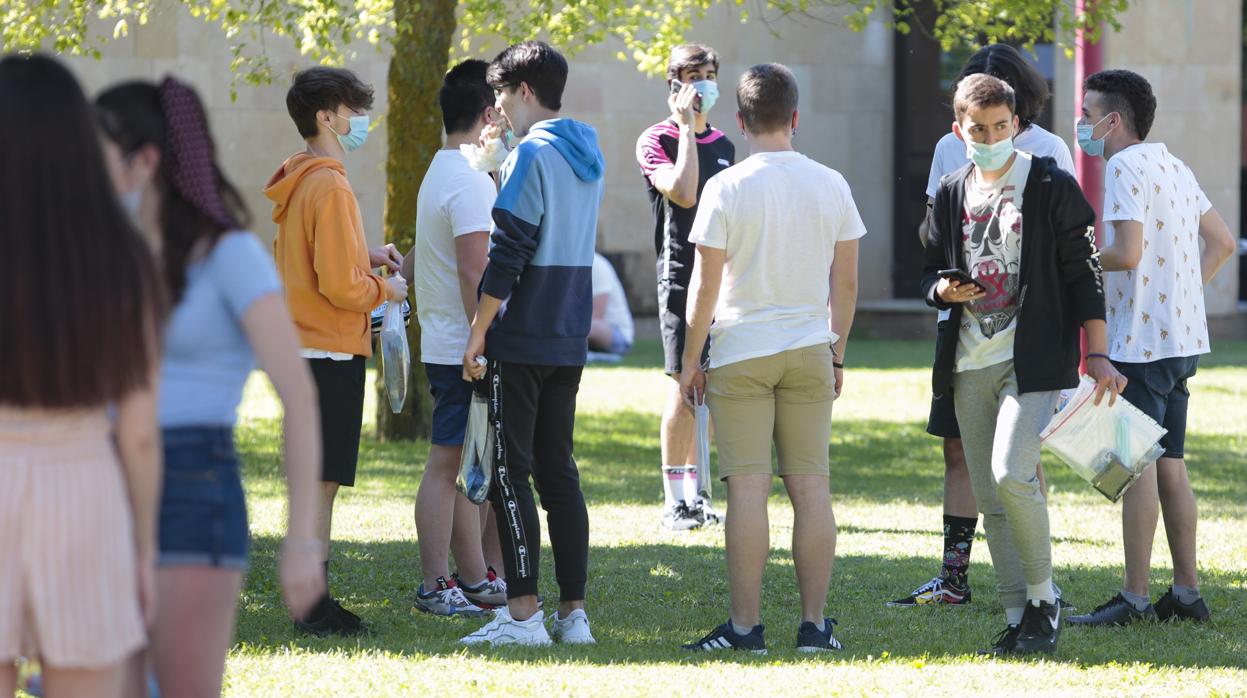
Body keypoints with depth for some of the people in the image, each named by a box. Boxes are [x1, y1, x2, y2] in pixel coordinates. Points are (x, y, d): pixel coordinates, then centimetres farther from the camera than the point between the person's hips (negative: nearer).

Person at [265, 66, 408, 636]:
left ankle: (313, 599, 18)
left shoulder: (297, 182, 13)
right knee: (321, 481, -7)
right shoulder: (329, 187, -18)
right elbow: (341, 287, -21)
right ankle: (315, 604, -5)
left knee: (315, 479, 13)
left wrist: (365, 254, 15)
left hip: (303, 347, 10)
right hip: (332, 352, -10)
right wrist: (386, 289, -3)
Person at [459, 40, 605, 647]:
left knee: (509, 473, -4)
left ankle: (523, 613, -7)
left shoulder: (532, 154, -13)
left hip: (520, 340, -8)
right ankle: (573, 611, 8)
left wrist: (478, 331, -13)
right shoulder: (586, 154, 13)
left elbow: (507, 253, -17)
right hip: (570, 340, 8)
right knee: (558, 472, 10)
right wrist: (496, 176, 22)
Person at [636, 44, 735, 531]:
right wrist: (687, 128, -15)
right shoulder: (657, 140, -5)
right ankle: (674, 502, -7)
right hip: (681, 275, -6)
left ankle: (695, 493, 13)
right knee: (685, 385, -10)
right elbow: (683, 193, -21)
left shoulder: (723, 145, 16)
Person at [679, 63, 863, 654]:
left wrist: (689, 362, 2)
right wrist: (836, 355, 19)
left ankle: (745, 626, -3)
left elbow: (706, 286, -7)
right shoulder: (830, 185, 4)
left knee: (747, 488, -3)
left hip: (741, 354, -3)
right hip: (809, 352, 3)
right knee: (811, 487, 5)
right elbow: (845, 283, 8)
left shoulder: (726, 189, -8)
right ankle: (814, 623, 6)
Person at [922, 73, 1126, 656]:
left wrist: (1098, 355, -8)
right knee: (990, 499, 5)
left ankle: (1043, 599, -4)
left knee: (1012, 474, -21)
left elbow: (1083, 273, -3)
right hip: (969, 366, 6)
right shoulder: (951, 194, 11)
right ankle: (1018, 618, 12)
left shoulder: (1051, 187, -3)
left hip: (1033, 360, -6)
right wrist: (943, 289, -4)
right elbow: (932, 269, 21)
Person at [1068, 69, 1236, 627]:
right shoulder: (1175, 167, 15)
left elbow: (1128, 252, -23)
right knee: (1170, 464, 12)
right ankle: (1186, 593, 14)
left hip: (1141, 343, -9)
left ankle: (1135, 598, -6)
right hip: (1184, 337, 9)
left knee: (1137, 465, -6)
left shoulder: (1126, 167, -13)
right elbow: (1222, 242, 20)